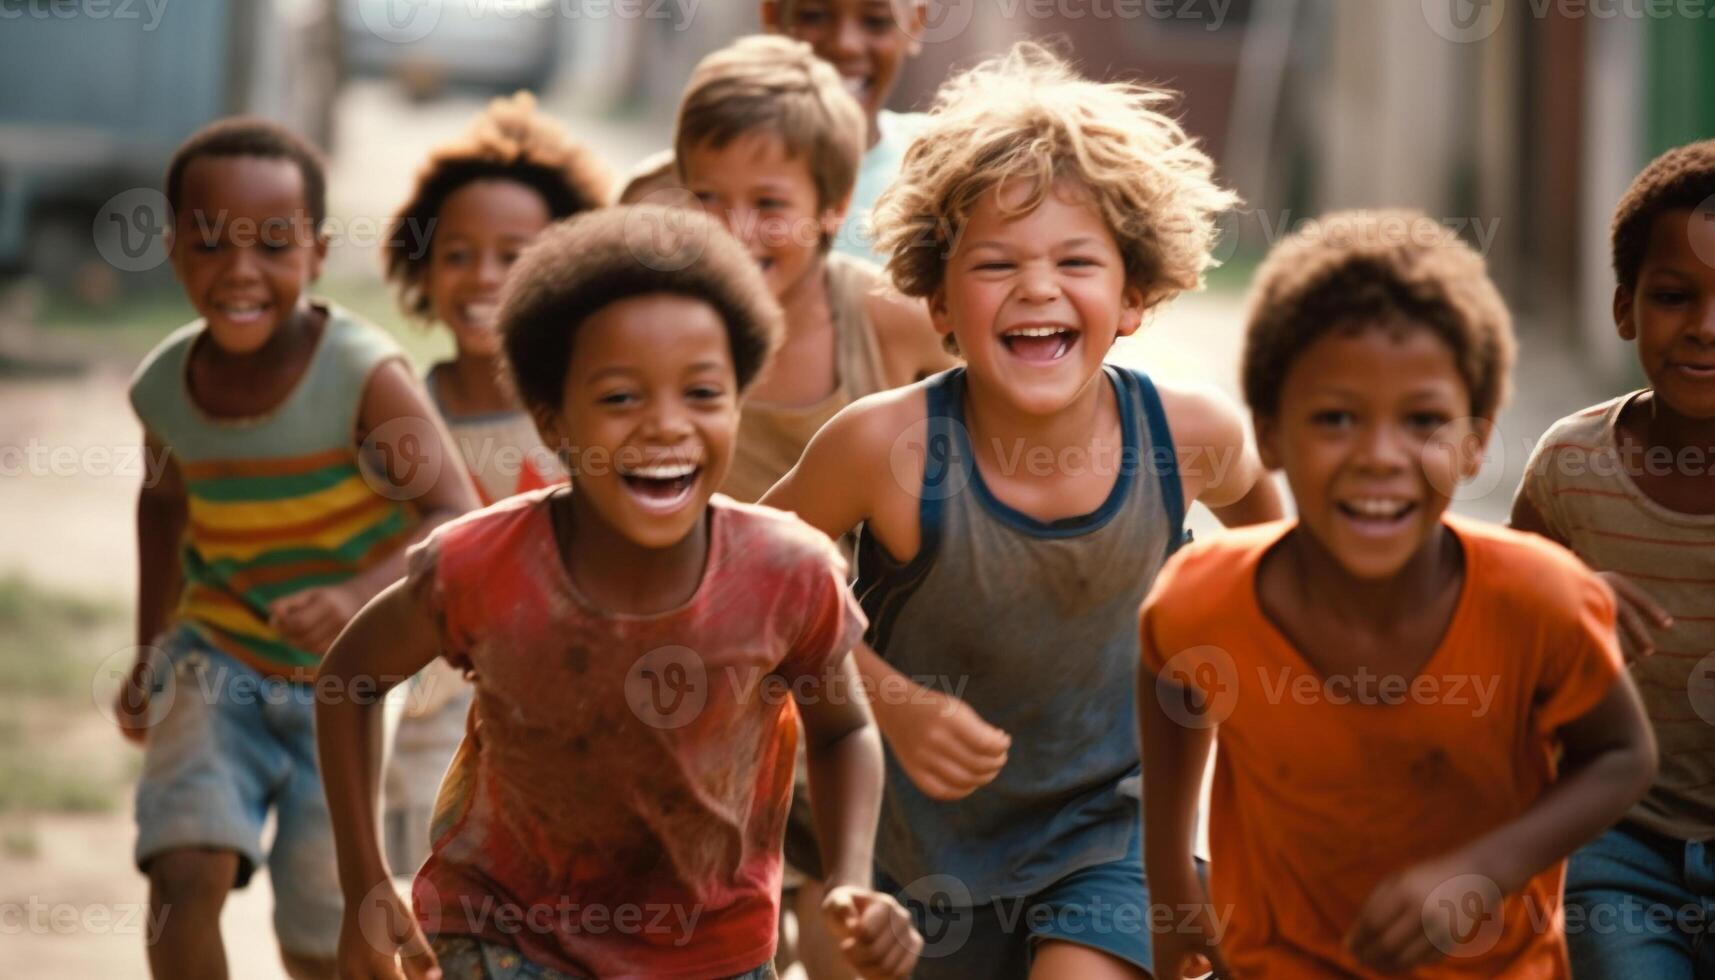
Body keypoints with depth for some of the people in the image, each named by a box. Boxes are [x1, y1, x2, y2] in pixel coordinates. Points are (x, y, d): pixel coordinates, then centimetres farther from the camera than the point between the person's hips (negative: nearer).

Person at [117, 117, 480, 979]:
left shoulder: (365, 378, -23)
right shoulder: (166, 387, -7)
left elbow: (457, 519, -27)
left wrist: (358, 597, -44)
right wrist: (150, 649, 13)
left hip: (350, 686, -3)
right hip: (217, 667, 3)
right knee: (185, 875, -21)